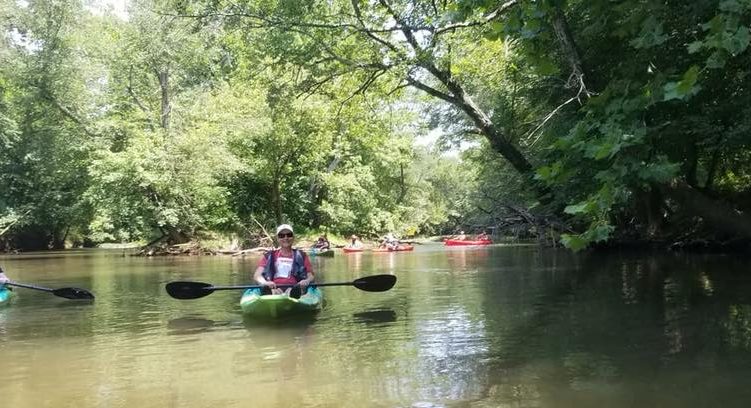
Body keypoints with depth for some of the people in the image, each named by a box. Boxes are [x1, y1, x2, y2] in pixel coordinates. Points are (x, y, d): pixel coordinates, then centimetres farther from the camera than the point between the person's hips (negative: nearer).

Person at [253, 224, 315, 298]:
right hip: (274, 288, 1)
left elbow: (311, 275, 13)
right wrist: (265, 282, -14)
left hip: (293, 289, 0)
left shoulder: (301, 256, 21)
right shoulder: (270, 256, 21)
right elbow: (256, 275, 10)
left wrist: (307, 281, -13)